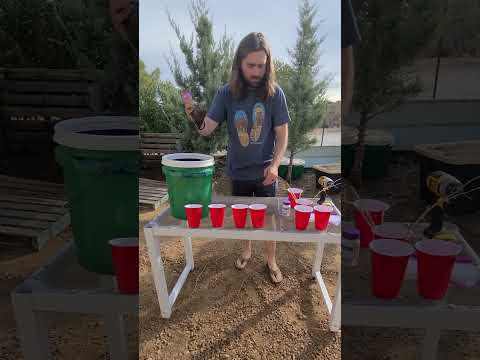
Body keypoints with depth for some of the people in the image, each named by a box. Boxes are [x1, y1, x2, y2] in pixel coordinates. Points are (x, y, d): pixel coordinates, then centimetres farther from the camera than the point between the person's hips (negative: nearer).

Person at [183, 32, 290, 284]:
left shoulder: (274, 93, -12)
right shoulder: (226, 93, -10)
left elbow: (282, 133, -6)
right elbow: (206, 130, -14)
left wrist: (274, 164, -19)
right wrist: (193, 116, -35)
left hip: (265, 171, -1)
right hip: (238, 171, 1)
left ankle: (271, 261, 32)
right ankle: (247, 250, 44)